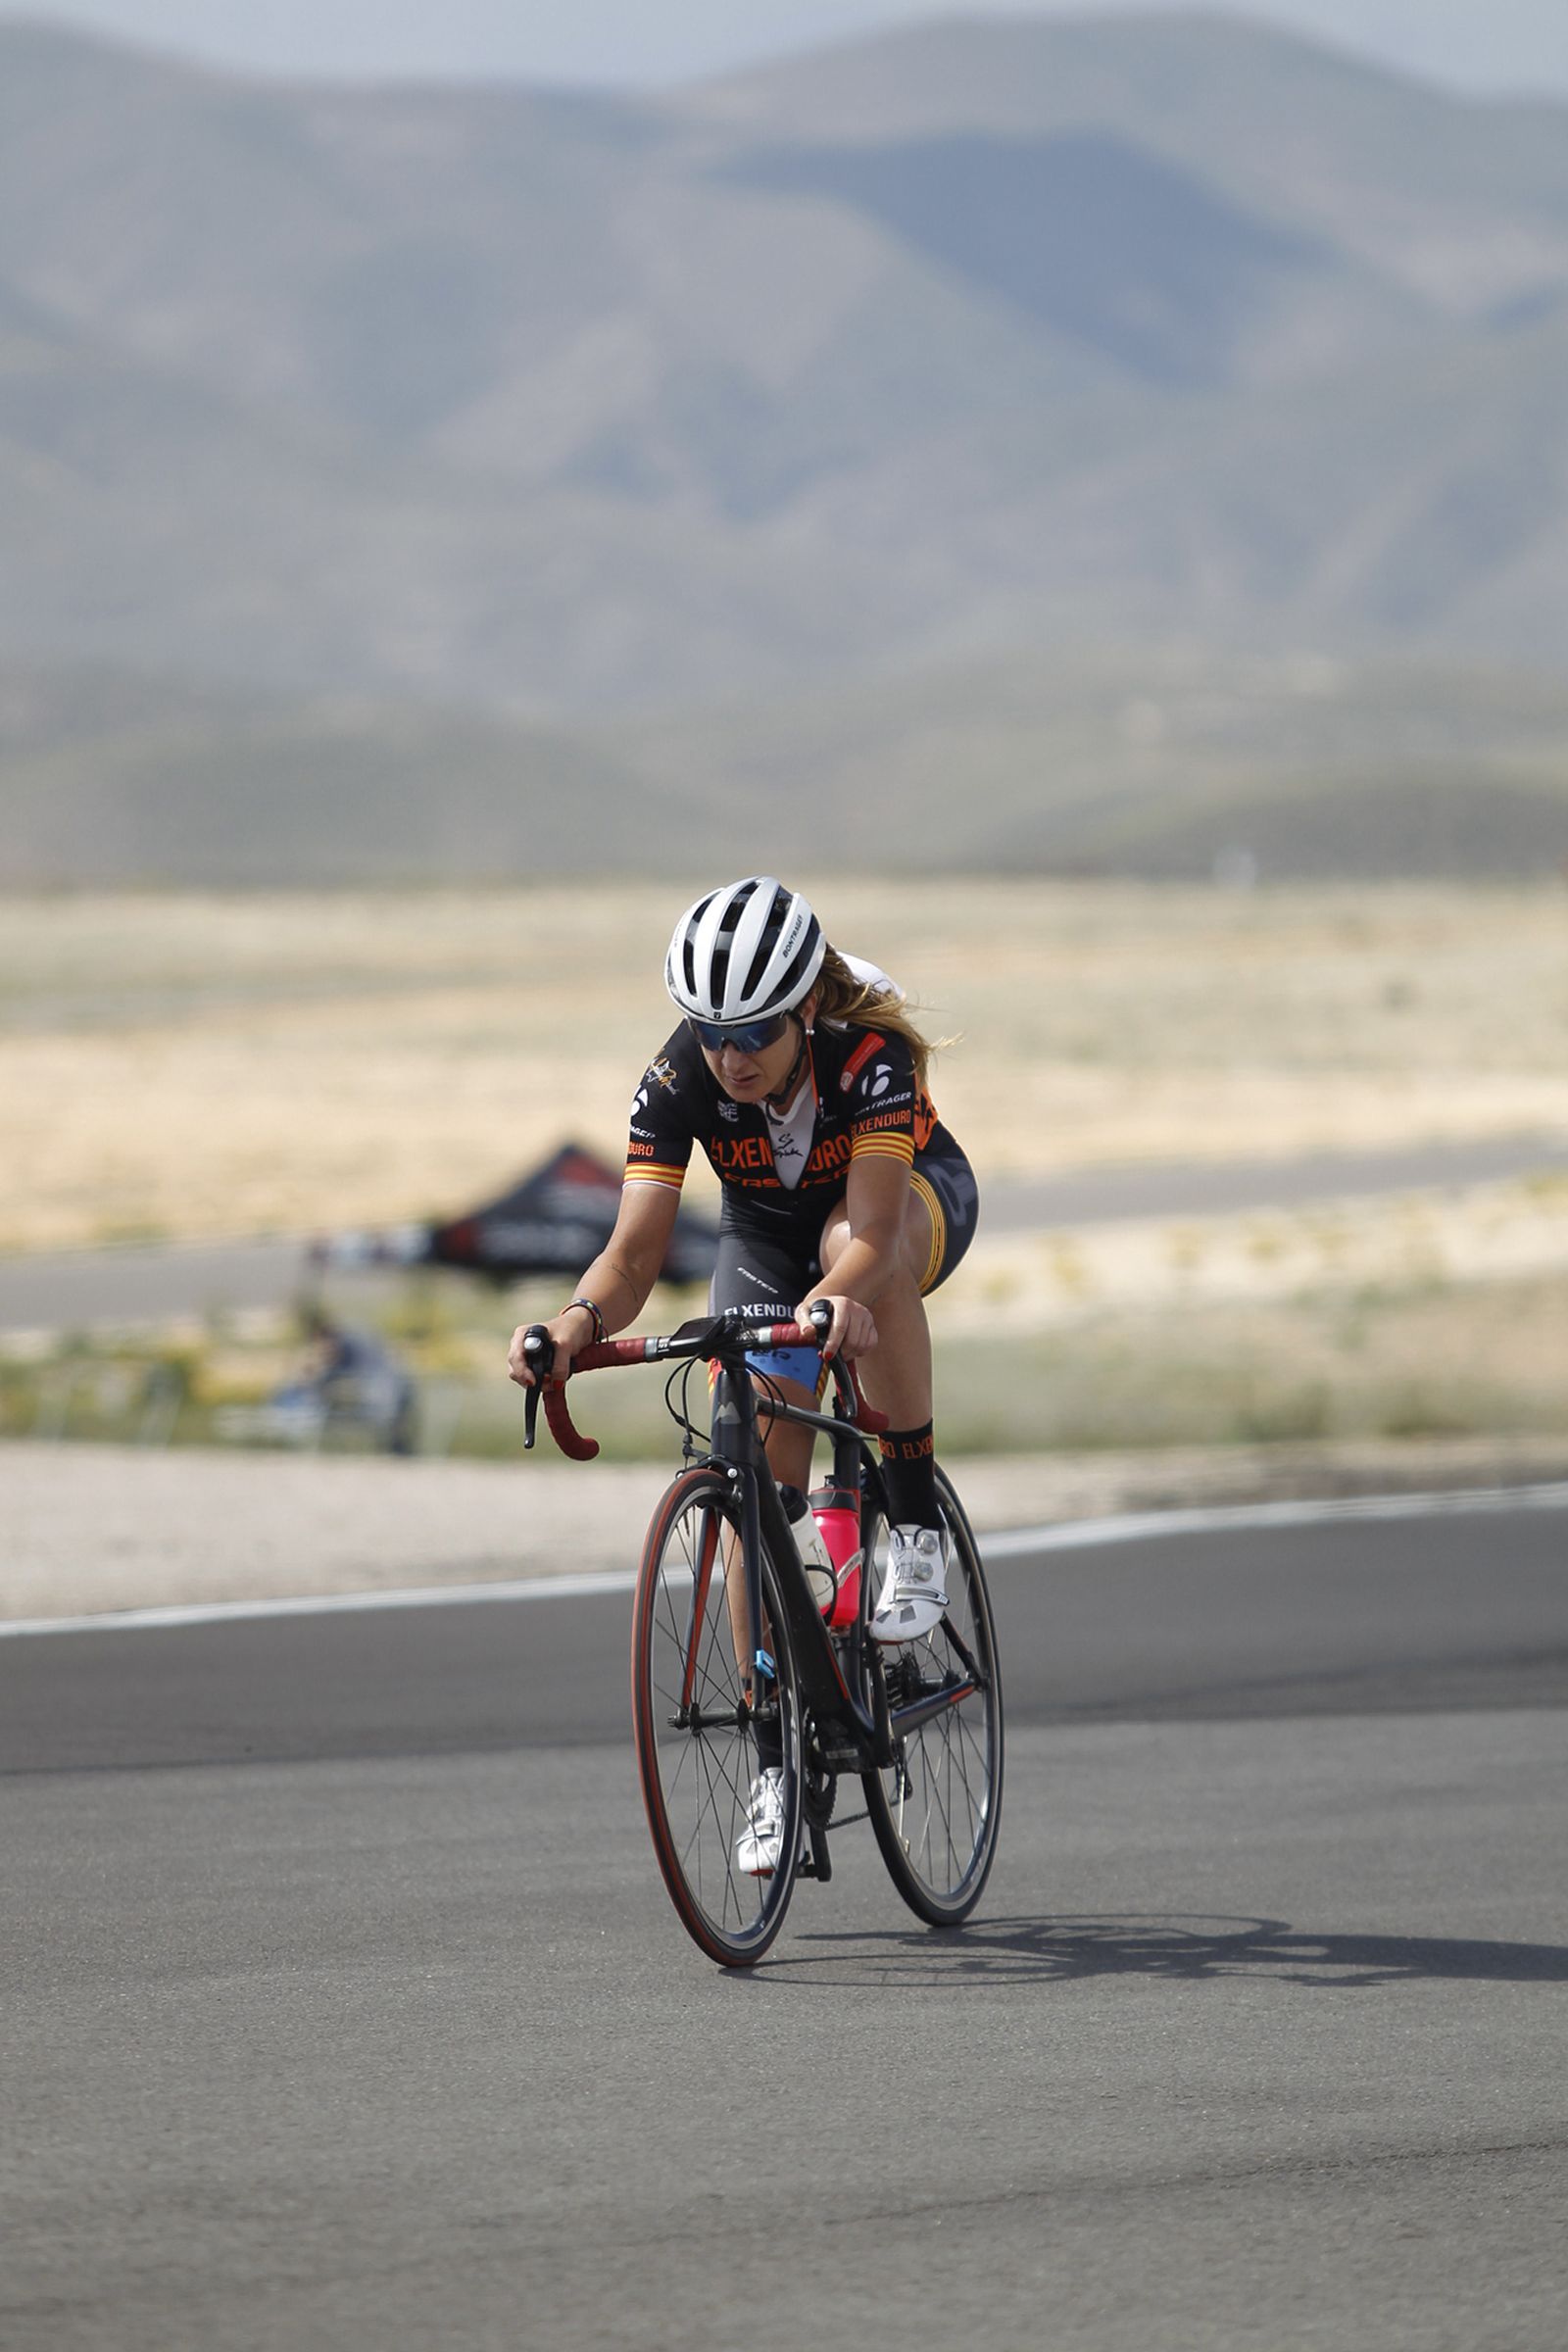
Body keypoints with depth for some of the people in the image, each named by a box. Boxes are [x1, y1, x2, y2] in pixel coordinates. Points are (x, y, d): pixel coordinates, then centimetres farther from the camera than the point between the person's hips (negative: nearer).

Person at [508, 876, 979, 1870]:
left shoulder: (869, 1053, -37)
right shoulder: (679, 1079, -29)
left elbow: (871, 1234, -48)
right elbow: (637, 1248, -34)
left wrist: (837, 1300, -71)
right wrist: (581, 1321, -55)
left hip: (917, 1200, -3)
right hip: (769, 1233, 3)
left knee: (850, 1244, -41)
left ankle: (917, 1523, -26)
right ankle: (776, 1760, 1)